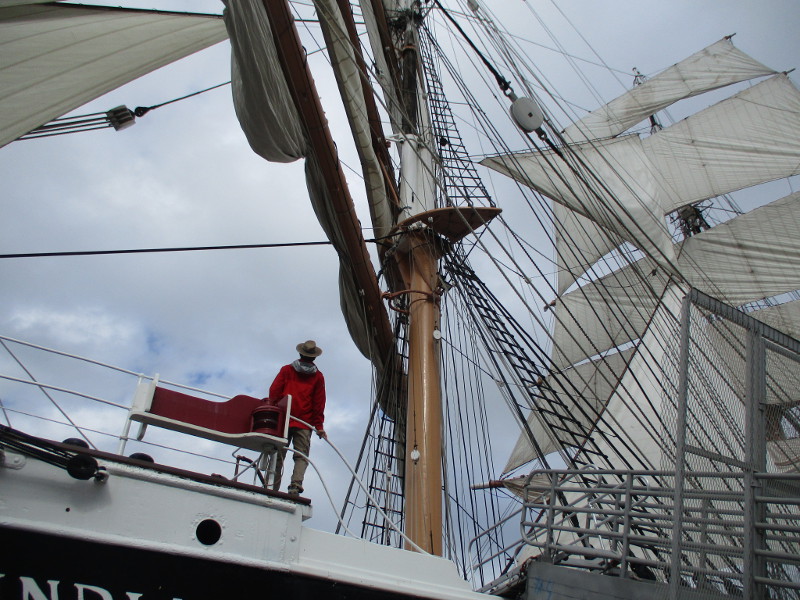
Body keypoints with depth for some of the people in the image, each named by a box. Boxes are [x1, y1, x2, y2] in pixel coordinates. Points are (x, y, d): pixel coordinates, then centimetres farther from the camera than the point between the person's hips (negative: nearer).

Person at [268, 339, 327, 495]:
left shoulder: (286, 370, 10)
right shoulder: (318, 376, 8)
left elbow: (273, 392, 2)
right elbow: (319, 403, 4)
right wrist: (319, 427, 5)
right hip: (305, 423, -1)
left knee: (278, 455, 7)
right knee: (301, 455, 0)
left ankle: (272, 489, 2)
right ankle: (296, 484, -21)